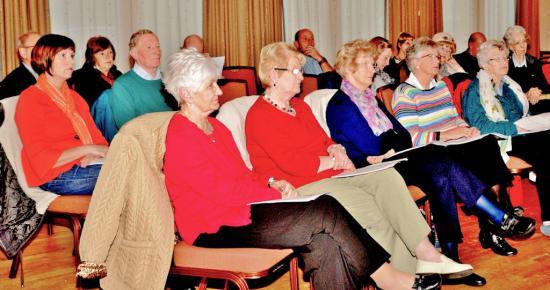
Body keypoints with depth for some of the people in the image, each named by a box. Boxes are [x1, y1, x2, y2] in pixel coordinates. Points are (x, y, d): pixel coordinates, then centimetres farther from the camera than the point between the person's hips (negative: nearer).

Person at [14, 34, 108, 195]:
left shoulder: (75, 97, 24)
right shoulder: (30, 99, -1)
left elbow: (97, 138, 17)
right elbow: (42, 159, -9)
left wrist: (94, 154, -8)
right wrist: (87, 149, -13)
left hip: (85, 167, 7)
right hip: (58, 177, -6)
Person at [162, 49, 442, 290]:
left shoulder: (215, 127, 16)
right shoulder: (180, 138, -14)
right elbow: (221, 189, -18)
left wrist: (270, 183, -1)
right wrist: (276, 192, -12)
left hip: (239, 209, 9)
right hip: (216, 229, -9)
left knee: (324, 238, -16)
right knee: (324, 213, -17)